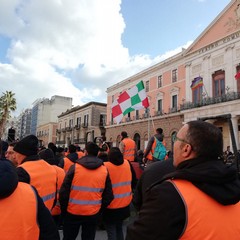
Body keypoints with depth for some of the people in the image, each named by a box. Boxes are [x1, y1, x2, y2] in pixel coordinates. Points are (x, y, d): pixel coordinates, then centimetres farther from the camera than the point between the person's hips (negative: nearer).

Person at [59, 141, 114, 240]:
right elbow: (108, 196, -1)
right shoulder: (104, 170, -5)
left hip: (73, 212, -1)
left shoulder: (75, 167, -12)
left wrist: (63, 209, 4)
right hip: (93, 213, 2)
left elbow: (64, 191, -10)